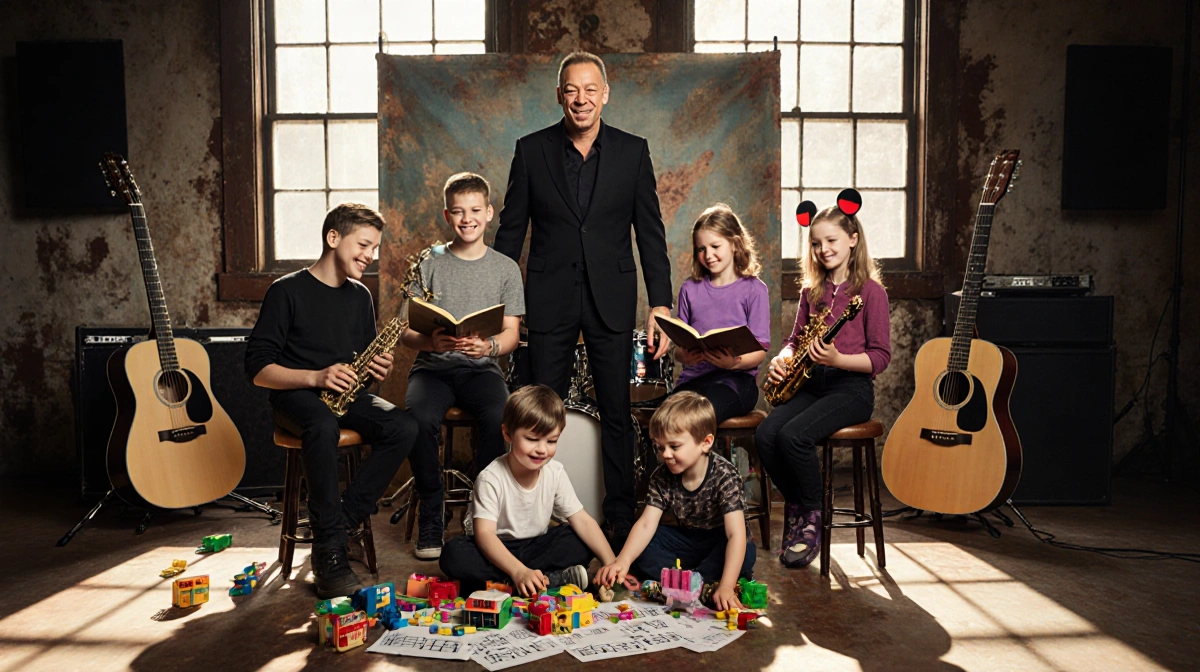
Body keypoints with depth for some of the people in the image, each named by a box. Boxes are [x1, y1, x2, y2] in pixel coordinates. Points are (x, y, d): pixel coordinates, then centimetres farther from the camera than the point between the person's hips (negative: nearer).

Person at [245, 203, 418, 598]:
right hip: (294, 396, -5)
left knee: (404, 428, -24)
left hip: (344, 394, 5)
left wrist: (378, 368, -3)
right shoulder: (287, 291, -5)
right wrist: (315, 377, -25)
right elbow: (258, 369, -11)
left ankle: (345, 519, -18)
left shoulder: (359, 296, 13)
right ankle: (330, 554, -34)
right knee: (323, 425, -40)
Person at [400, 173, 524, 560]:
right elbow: (405, 333, 4)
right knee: (420, 418, -32)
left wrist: (488, 347, -18)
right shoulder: (428, 266, 8)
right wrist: (431, 342, -19)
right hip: (432, 368, 0)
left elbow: (511, 334, 5)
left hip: (481, 368, 0)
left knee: (501, 418, -32)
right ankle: (431, 519, -12)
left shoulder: (505, 268, 10)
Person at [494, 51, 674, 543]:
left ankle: (621, 517, 20)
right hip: (549, 302, 0)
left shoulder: (633, 151, 3)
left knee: (617, 412, 7)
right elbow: (511, 230, 6)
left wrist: (660, 304, -3)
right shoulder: (531, 150, 3)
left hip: (611, 301, 0)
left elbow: (650, 233, 3)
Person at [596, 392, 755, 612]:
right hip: (689, 540, 5)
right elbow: (646, 524, -18)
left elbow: (736, 534, -36)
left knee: (745, 555, -37)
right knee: (641, 549, -15)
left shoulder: (724, 476, -28)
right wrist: (623, 561, -36)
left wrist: (726, 586, -48)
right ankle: (704, 578, -21)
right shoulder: (662, 476, -13)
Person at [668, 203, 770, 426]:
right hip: (693, 377, 3)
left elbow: (760, 350, 1)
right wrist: (685, 356, -11)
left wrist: (734, 362, -21)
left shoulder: (754, 289, 7)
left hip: (735, 377, -3)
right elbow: (678, 347, 13)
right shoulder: (690, 289, 17)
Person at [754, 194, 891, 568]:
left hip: (851, 387, -5)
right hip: (810, 383, 6)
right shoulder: (811, 291, 17)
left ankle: (811, 520, -8)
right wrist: (783, 358, -3)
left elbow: (880, 356, -5)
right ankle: (796, 507, 0)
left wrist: (837, 359, -22)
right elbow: (796, 338, 20)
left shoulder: (870, 291, -2)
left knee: (793, 436, -30)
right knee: (765, 434, -22)